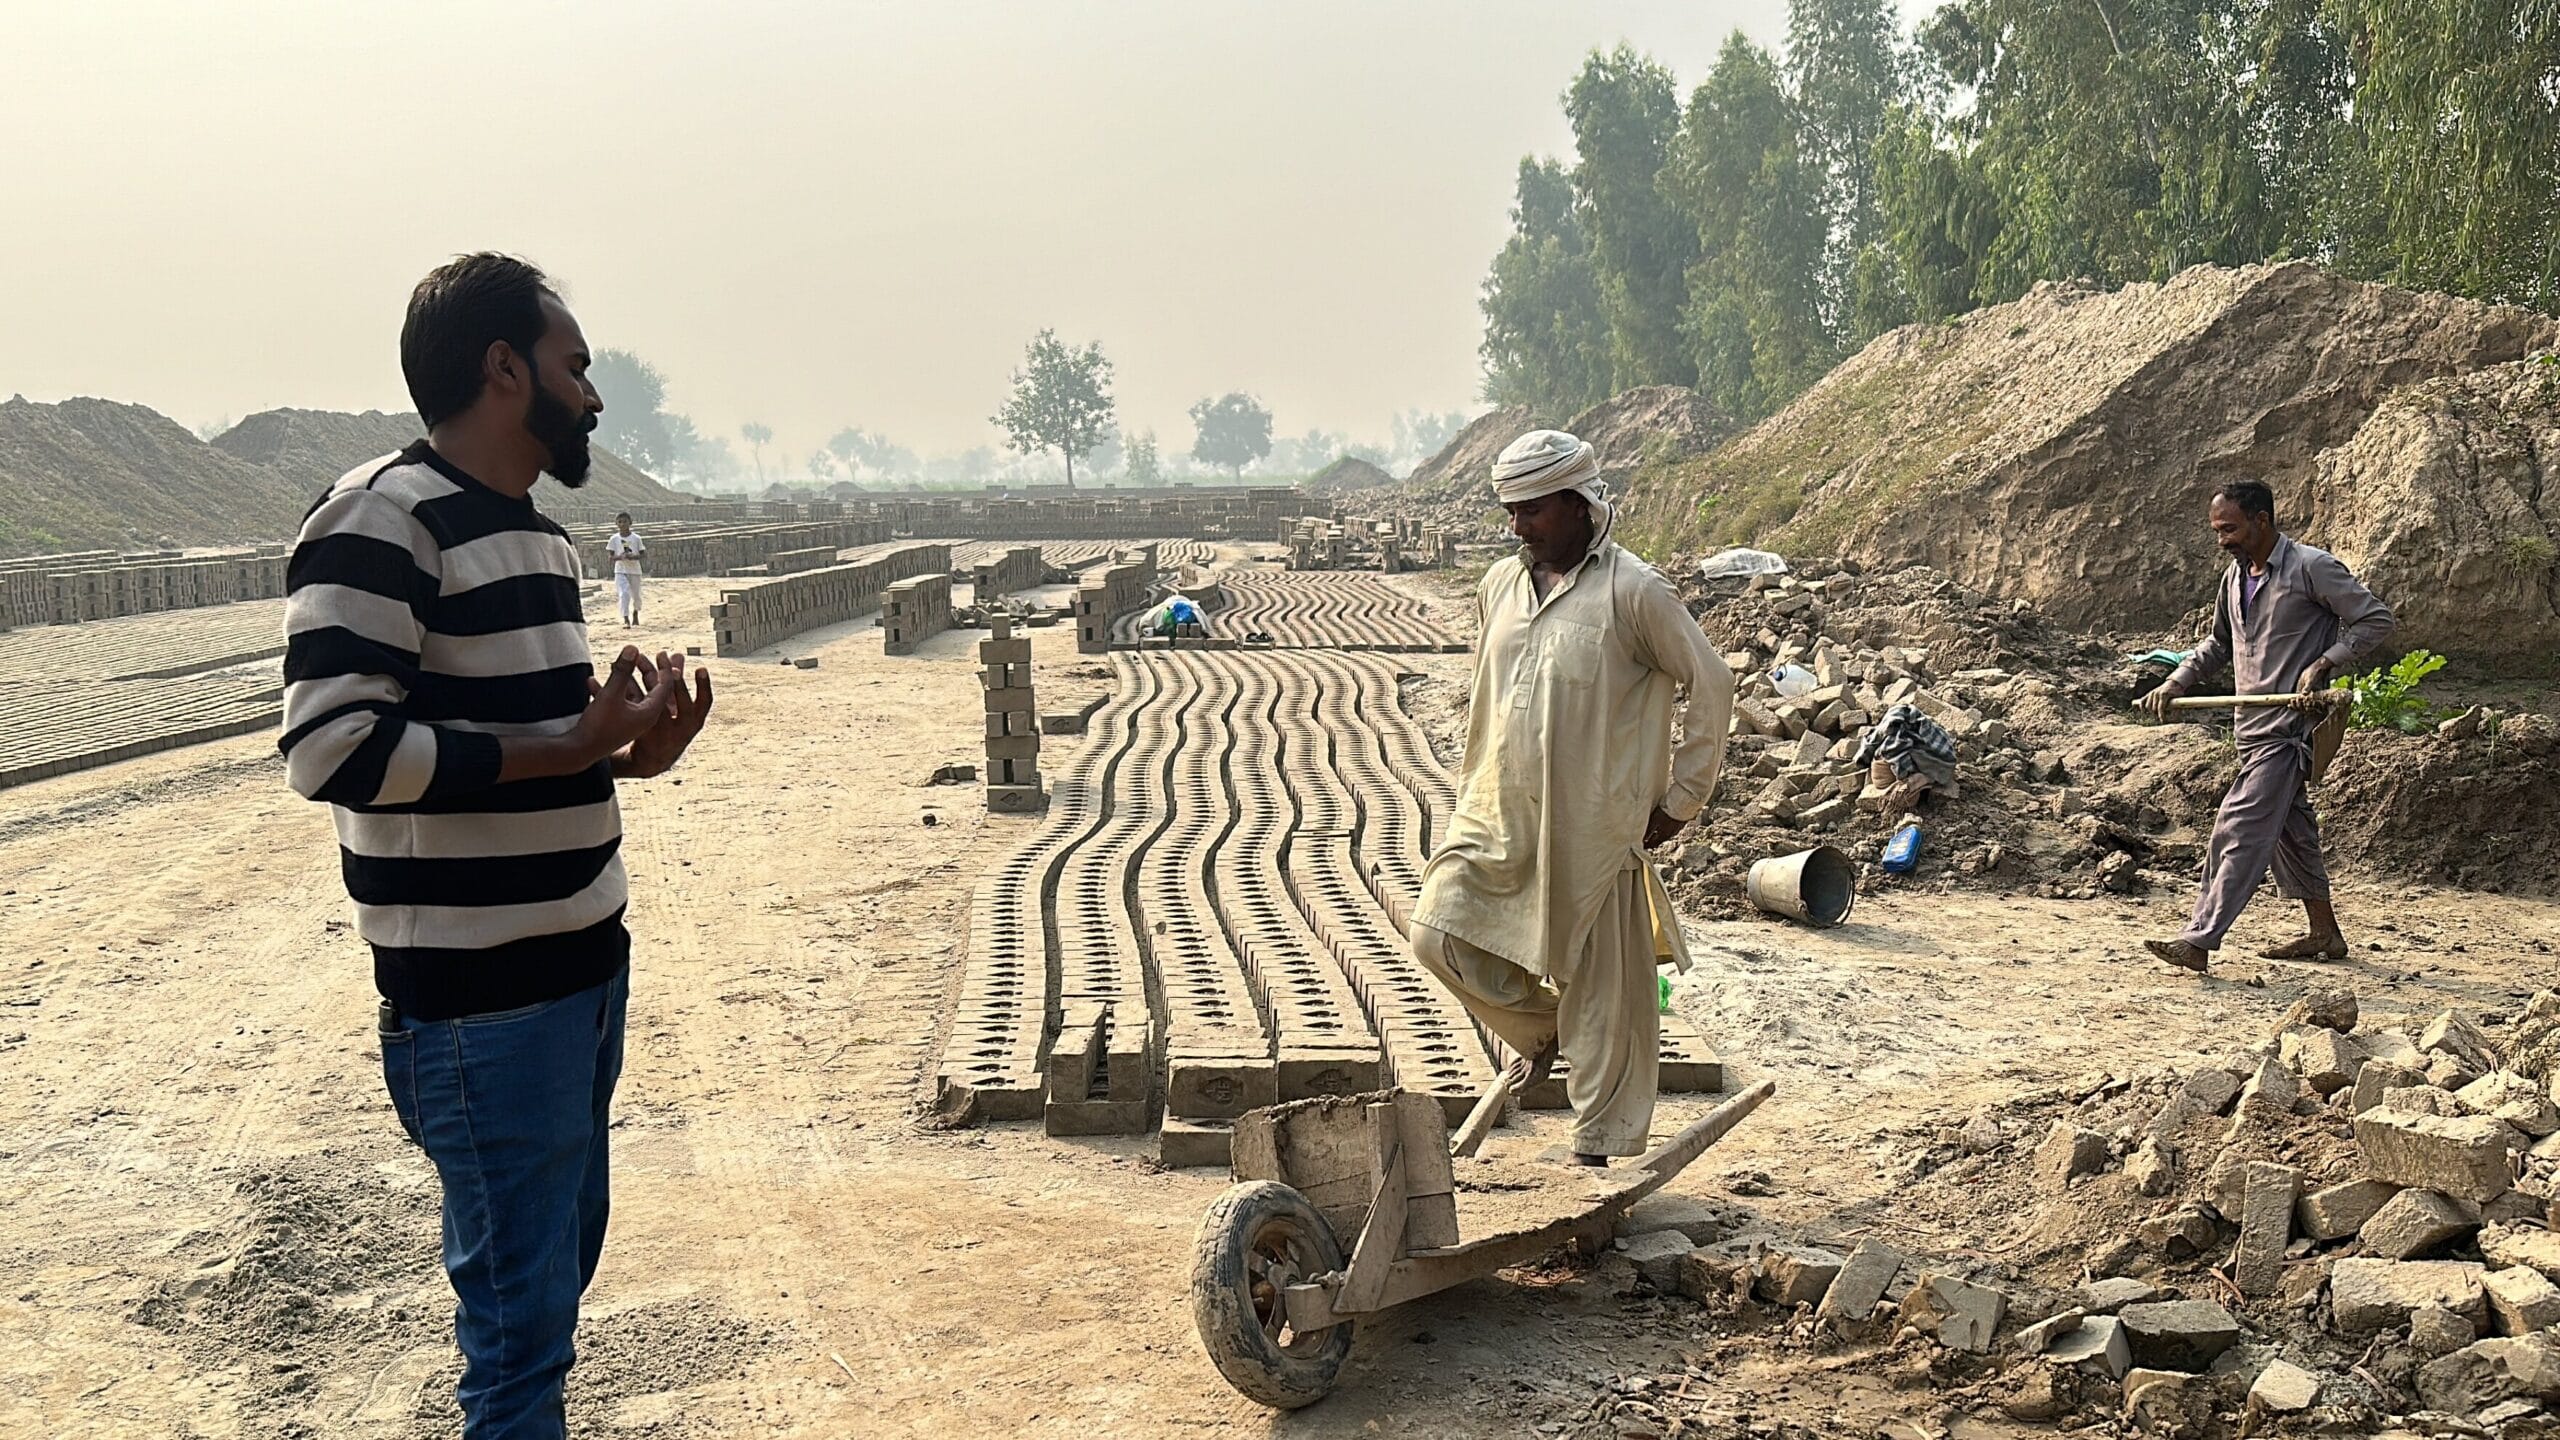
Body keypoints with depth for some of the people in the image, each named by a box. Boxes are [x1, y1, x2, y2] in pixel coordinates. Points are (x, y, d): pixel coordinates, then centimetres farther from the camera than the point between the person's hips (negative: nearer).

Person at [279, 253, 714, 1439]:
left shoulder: (538, 535, 14)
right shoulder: (381, 517, -14)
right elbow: (332, 746, -23)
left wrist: (625, 749, 3)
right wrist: (572, 750, -20)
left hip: (582, 966, 9)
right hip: (481, 996, -9)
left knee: (564, 1267, 18)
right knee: (519, 1306, 0)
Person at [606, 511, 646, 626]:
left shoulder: (636, 538, -2)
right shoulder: (614, 539, -1)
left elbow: (643, 553, 0)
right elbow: (610, 556, 0)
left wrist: (634, 556, -20)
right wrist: (619, 557, -20)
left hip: (634, 570, 1)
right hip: (620, 571, -1)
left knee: (636, 595, 12)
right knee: (624, 594, -17)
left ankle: (635, 614, 41)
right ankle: (626, 620, -18)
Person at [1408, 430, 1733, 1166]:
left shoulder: (1632, 591, -11)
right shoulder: (1500, 585, 8)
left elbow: (1712, 684, -7)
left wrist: (1680, 800, -6)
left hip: (1594, 825, -6)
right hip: (1498, 812, 6)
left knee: (1603, 994, 3)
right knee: (1439, 932, 0)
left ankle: (1603, 1149, 17)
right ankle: (1541, 1024, 26)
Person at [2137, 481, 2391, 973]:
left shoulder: (2312, 568, -11)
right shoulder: (2235, 576, 13)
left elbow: (2376, 618, -9)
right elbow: (2219, 643, 26)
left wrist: (2324, 662, -20)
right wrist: (2176, 683, 13)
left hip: (2288, 728, -9)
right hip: (2253, 729, 9)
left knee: (2239, 834, -13)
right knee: (2290, 829, 16)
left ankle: (2198, 941, -16)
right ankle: (2324, 934, 27)